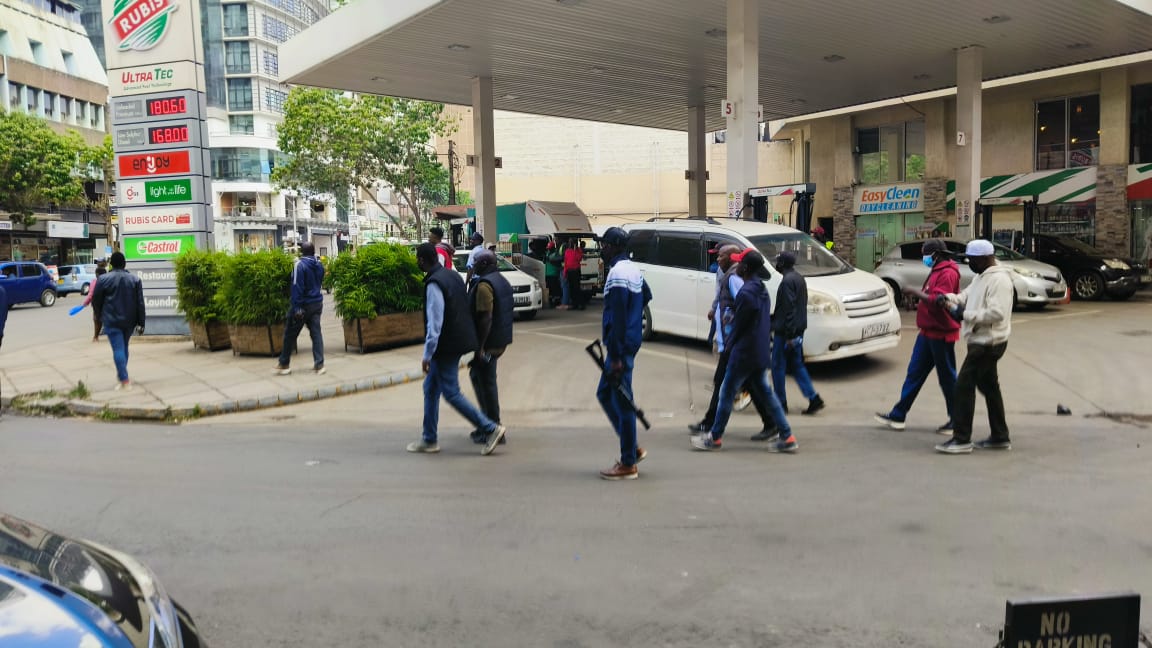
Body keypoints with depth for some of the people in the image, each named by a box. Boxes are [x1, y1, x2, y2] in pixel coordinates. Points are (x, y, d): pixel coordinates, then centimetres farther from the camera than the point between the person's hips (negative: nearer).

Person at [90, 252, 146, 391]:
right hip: (129, 320, 3)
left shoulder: (103, 279, -6)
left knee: (118, 349, -6)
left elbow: (95, 301, 1)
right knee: (124, 347, 19)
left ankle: (124, 380, -14)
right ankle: (121, 374, 31)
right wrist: (140, 323, 2)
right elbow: (140, 303, -1)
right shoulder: (135, 279, 1)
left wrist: (101, 314, 20)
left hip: (111, 321, -3)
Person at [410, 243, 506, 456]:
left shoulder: (434, 284, -19)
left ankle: (490, 428, 0)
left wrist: (427, 354, -20)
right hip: (458, 341, 10)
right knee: (431, 389, 16)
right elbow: (465, 308, 16)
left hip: (446, 346, -10)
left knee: (451, 393, -2)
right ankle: (429, 439, 22)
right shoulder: (452, 274, 9)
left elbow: (435, 322, -24)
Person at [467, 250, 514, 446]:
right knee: (477, 375, 21)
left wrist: (480, 347, -23)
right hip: (501, 340, 10)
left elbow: (486, 318, -24)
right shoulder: (502, 281, 14)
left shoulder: (484, 285, -17)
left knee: (487, 383, -3)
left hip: (488, 342, -10)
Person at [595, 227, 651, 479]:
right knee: (604, 393, 18)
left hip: (620, 347, -10)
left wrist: (616, 357, -21)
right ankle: (633, 448, 23)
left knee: (621, 402, -2)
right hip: (631, 342, 10)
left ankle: (628, 464, 6)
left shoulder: (617, 274, -18)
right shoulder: (634, 269, 12)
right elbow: (647, 296, 29)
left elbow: (617, 318, -21)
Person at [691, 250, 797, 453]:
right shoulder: (762, 290, 10)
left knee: (727, 393, 3)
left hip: (744, 353, -9)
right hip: (760, 352, 9)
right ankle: (787, 437, 14)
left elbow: (738, 324, -15)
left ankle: (715, 438, 15)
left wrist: (729, 344, 3)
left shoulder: (746, 293, -20)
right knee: (764, 392, 15)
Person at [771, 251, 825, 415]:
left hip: (786, 331, -9)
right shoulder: (800, 278, 13)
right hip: (798, 329, 9)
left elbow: (789, 308, -22)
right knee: (797, 365, 14)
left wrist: (789, 335, -22)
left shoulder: (787, 281, -17)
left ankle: (780, 403, 8)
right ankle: (814, 398, 8)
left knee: (778, 367, 1)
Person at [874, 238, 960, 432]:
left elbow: (938, 300, -28)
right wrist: (919, 298, 10)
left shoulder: (948, 273, -17)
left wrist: (916, 292, -20)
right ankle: (898, 415, 14)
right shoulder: (938, 271, 15)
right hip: (929, 332, 10)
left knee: (947, 378, 0)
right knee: (914, 373, 10)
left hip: (940, 333, -10)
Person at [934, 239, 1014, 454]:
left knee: (964, 386, -9)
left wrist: (965, 315, -25)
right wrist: (948, 298, -4)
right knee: (989, 387, 16)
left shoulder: (999, 280, -19)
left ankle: (961, 439, -5)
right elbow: (966, 296, 17)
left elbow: (997, 313, -27)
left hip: (988, 343, -10)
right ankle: (1000, 437, 26)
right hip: (981, 341, 10)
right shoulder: (981, 277, 13)